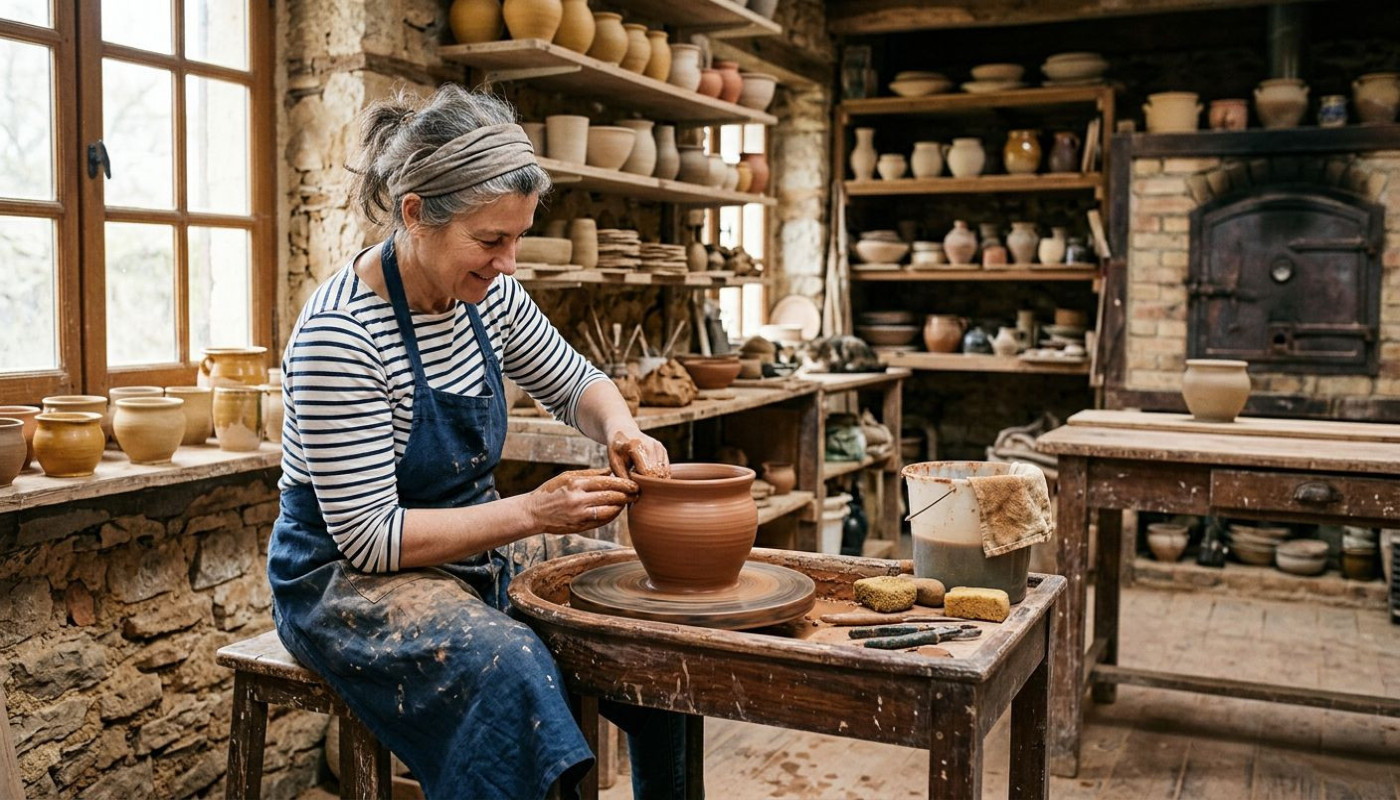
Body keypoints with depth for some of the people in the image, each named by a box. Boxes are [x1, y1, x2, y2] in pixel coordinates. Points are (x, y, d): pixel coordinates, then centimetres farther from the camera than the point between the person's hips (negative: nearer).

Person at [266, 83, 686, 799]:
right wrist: (532, 512, -27)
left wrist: (620, 431, -12)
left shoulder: (486, 293, -5)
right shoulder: (338, 336, -25)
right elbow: (368, 537, -23)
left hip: (473, 545, 7)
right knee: (506, 666, -35)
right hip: (348, 577, -7)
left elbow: (574, 386, 11)